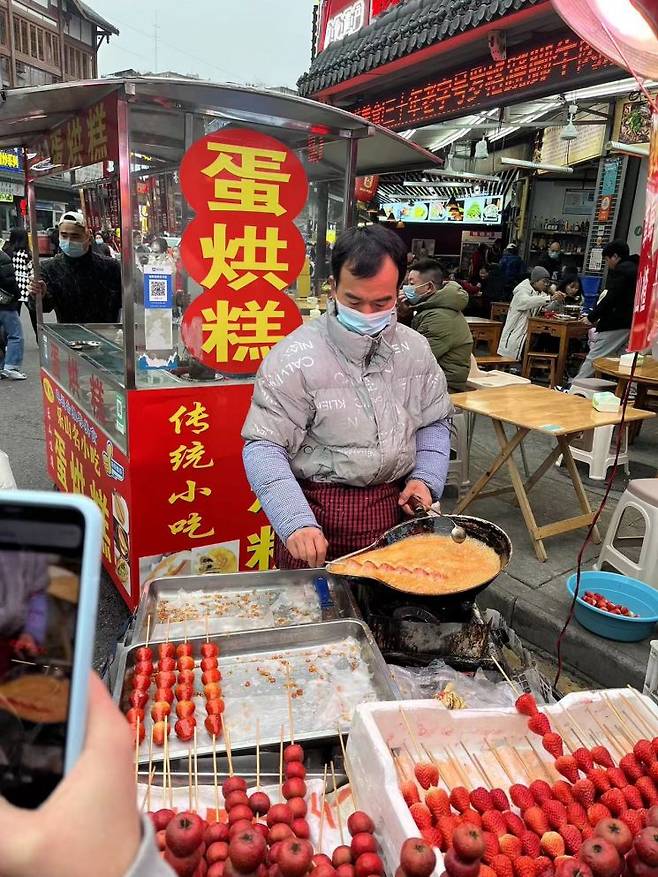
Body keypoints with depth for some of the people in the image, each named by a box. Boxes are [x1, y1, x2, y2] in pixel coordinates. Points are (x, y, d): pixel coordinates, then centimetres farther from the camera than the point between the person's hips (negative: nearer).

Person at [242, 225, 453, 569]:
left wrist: (425, 477, -4)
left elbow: (435, 422, 13)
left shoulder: (415, 349, 1)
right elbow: (264, 447, -18)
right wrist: (295, 522, -29)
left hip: (397, 509, 5)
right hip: (319, 516, -4)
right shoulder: (295, 358, -17)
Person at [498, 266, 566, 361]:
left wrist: (557, 299, -17)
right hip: (514, 334, -7)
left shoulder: (541, 294, 15)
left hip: (528, 334, 7)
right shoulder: (522, 291, -9)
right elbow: (528, 301, -31)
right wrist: (551, 298, -40)